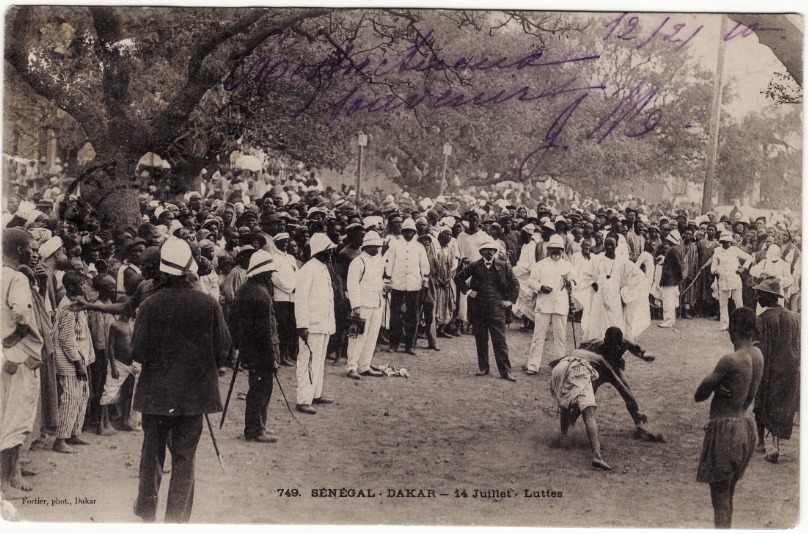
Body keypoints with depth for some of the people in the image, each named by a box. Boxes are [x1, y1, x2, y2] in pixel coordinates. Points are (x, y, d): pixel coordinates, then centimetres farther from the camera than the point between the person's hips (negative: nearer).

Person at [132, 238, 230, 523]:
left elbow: (138, 352, -10)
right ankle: (177, 517, 8)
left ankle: (146, 511, 27)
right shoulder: (209, 304, -10)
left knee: (152, 451, 16)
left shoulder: (149, 305, -11)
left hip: (156, 391, 0)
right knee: (185, 456, 7)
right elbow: (223, 347, -4)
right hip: (195, 391, 0)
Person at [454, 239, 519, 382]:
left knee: (500, 340, -5)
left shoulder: (503, 266, 4)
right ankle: (483, 368, 18)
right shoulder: (475, 266, 5)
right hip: (478, 308, 2)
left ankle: (505, 371, -3)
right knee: (480, 339, 7)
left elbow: (514, 284, 10)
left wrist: (510, 300, 3)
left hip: (496, 307, -2)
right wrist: (467, 291, 4)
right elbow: (458, 277, 14)